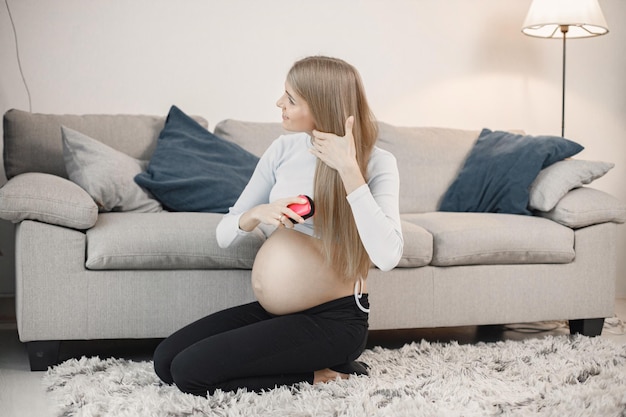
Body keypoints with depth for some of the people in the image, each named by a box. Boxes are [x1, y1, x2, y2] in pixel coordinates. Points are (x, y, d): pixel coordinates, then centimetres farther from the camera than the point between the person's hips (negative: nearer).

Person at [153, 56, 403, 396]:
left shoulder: (376, 163, -13)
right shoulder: (284, 149, 1)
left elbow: (387, 256, -30)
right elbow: (225, 235, 4)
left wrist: (349, 169, -28)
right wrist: (258, 214, -19)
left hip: (333, 319, -7)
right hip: (272, 312, 7)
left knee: (190, 372, -17)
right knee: (165, 359, -1)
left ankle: (320, 375, -1)